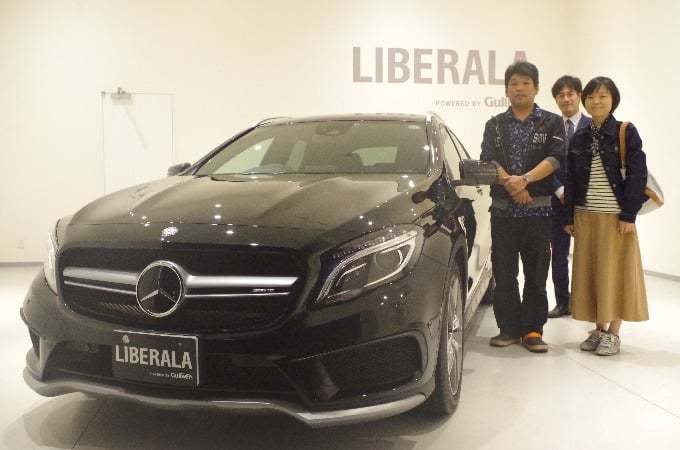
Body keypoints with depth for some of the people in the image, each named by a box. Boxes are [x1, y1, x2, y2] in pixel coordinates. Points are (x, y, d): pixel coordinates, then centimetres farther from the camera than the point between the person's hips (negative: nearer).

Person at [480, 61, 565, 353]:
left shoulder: (551, 123, 9)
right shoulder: (495, 125, 14)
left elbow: (555, 158, -6)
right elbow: (488, 160, 0)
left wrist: (525, 179, -20)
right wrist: (511, 184, -16)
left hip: (539, 209, -2)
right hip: (502, 208, 2)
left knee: (536, 273, 1)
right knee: (504, 272, 3)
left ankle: (533, 330, 8)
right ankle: (509, 329, 12)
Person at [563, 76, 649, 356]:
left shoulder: (626, 133, -3)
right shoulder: (578, 139, 9)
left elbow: (638, 175, -8)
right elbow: (571, 180, 10)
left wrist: (628, 215, -14)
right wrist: (569, 217, 5)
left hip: (616, 216, -4)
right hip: (584, 216, 4)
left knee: (615, 273, 0)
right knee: (589, 273, 6)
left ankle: (613, 333, 10)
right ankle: (599, 329, 18)